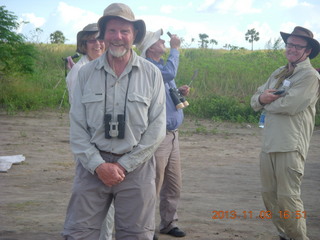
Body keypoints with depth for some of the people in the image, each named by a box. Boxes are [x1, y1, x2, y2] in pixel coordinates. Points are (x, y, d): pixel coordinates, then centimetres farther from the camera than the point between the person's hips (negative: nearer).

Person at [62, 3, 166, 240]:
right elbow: (77, 127, 1)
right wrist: (98, 165, -10)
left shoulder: (151, 74, -1)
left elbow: (157, 128, -4)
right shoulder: (86, 73, 2)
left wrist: (124, 165, -8)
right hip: (93, 165, 1)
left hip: (136, 167, -1)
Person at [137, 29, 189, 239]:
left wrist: (180, 92, 4)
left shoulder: (162, 66, 16)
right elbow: (170, 72, -29)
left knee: (174, 184, 13)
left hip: (172, 134, 9)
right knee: (153, 185, -2)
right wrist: (175, 48, -15)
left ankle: (168, 223, 25)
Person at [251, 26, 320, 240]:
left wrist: (266, 102, -2)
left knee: (288, 198, -7)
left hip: (291, 146, -8)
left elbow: (290, 104, -20)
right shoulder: (278, 74, 18)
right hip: (269, 143, 8)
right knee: (269, 195, 13)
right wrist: (261, 98, -10)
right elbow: (255, 100, 15)